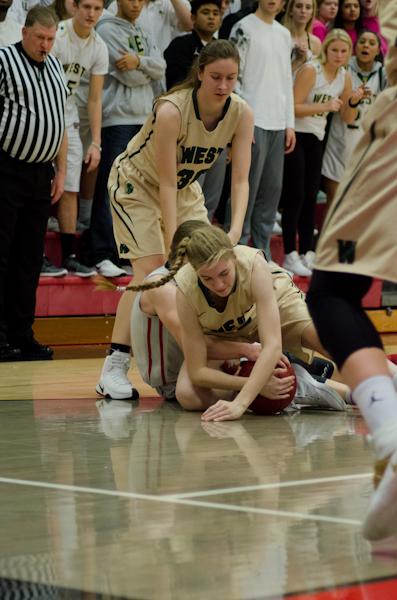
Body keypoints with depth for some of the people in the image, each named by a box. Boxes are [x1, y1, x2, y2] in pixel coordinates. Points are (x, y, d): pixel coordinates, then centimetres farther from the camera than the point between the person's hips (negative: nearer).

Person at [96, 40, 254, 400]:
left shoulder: (241, 113, -18)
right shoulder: (171, 111, -34)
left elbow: (241, 179, -18)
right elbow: (166, 184, -31)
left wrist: (235, 230, -34)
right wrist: (173, 244, -33)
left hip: (186, 187, 6)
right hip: (137, 184, -6)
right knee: (151, 268, -18)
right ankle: (115, 367, -16)